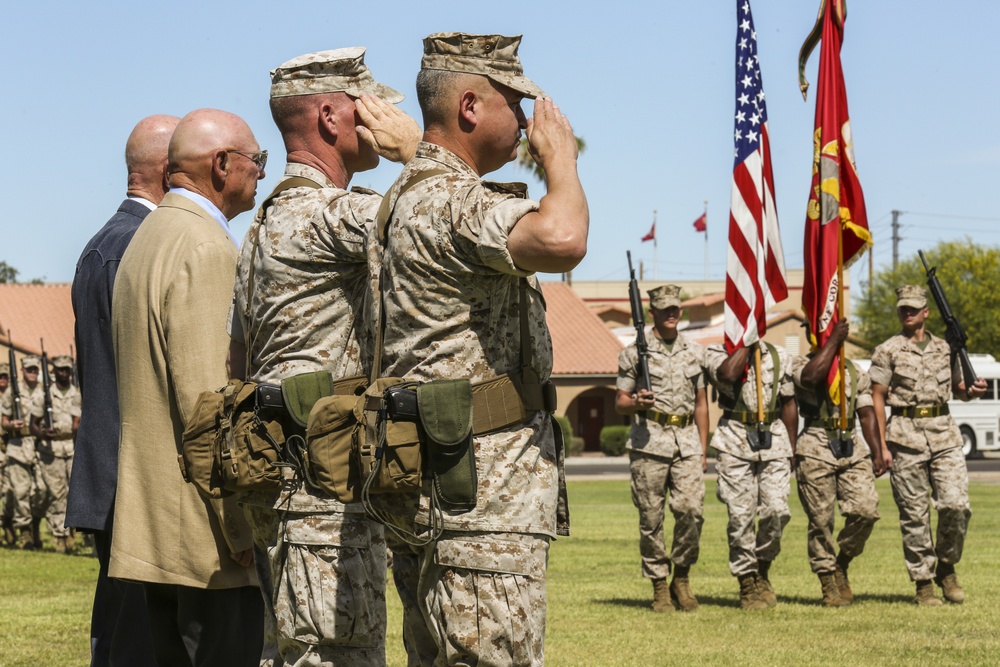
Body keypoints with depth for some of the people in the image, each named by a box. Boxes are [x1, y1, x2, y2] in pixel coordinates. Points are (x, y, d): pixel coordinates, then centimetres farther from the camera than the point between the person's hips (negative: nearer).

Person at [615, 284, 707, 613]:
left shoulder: (695, 352, 14)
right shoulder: (635, 353, 4)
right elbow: (619, 403, 6)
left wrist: (703, 450, 14)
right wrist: (636, 403, -17)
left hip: (687, 441, 2)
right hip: (649, 442, -2)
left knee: (692, 509, -10)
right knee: (651, 518, -1)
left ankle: (681, 578, 7)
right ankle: (659, 586, 8)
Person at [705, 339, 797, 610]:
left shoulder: (779, 355, 13)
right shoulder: (717, 352, 4)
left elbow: (788, 403, 17)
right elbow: (728, 374, -20)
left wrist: (791, 449, 13)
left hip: (773, 438, 3)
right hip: (735, 442, -2)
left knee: (777, 510, -8)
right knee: (740, 515, -4)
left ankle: (763, 572, 15)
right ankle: (747, 583, 6)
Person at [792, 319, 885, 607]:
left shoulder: (856, 372, 18)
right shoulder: (800, 364, 4)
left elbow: (867, 414, 16)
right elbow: (811, 376, -21)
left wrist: (877, 453, 7)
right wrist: (834, 340, -14)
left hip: (852, 449, 4)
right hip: (815, 450, -4)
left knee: (866, 510, -10)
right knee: (821, 520, -3)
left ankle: (842, 564, 12)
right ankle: (828, 584, 6)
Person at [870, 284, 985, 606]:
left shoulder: (944, 348, 14)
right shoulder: (887, 351, 2)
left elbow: (958, 389, 24)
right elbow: (877, 399, 0)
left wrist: (973, 391, -1)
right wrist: (881, 446, -7)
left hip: (944, 435, 3)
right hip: (906, 438, -3)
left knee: (956, 505, -8)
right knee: (914, 515, -1)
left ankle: (946, 567, 13)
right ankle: (923, 582, 7)